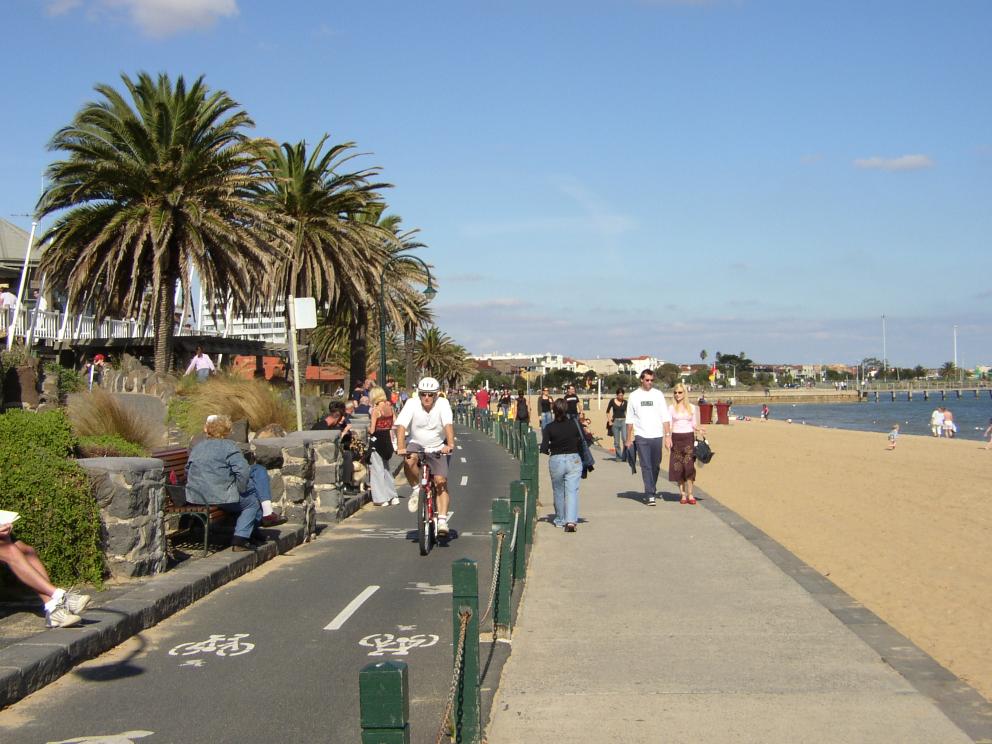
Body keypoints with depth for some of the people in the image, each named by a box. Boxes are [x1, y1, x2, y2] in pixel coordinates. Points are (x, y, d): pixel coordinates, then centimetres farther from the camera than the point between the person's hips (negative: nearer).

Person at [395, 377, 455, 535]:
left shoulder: (443, 404, -16)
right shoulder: (412, 404, -15)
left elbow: (448, 424, -29)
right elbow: (401, 426, -25)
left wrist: (450, 444, -46)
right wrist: (400, 447, -41)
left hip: (437, 448, 0)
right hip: (416, 444, 0)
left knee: (441, 481, -12)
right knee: (409, 461, -32)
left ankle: (442, 519, -10)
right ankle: (416, 489, -7)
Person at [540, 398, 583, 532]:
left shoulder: (549, 428, -6)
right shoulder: (574, 424, -3)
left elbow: (544, 448, -10)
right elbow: (581, 443, 0)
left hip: (556, 461, 0)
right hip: (574, 459, 0)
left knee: (558, 492, 17)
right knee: (572, 491, -4)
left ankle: (560, 520, 29)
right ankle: (571, 521, -19)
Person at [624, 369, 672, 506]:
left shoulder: (658, 394, 6)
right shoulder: (634, 396, 6)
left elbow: (665, 417, 4)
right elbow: (630, 419, 10)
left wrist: (668, 435, -4)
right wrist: (628, 439, 7)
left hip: (657, 436, 1)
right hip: (641, 437, -1)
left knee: (655, 466, 10)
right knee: (646, 466, -8)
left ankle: (652, 490, 29)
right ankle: (650, 495, -9)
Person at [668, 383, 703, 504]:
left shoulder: (692, 407, 9)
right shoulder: (671, 408, 6)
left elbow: (694, 424, 14)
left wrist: (698, 429, -7)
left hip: (689, 437, 0)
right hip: (676, 438, 0)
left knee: (689, 466, -9)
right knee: (678, 467, -1)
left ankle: (690, 494, -7)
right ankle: (682, 494, 7)